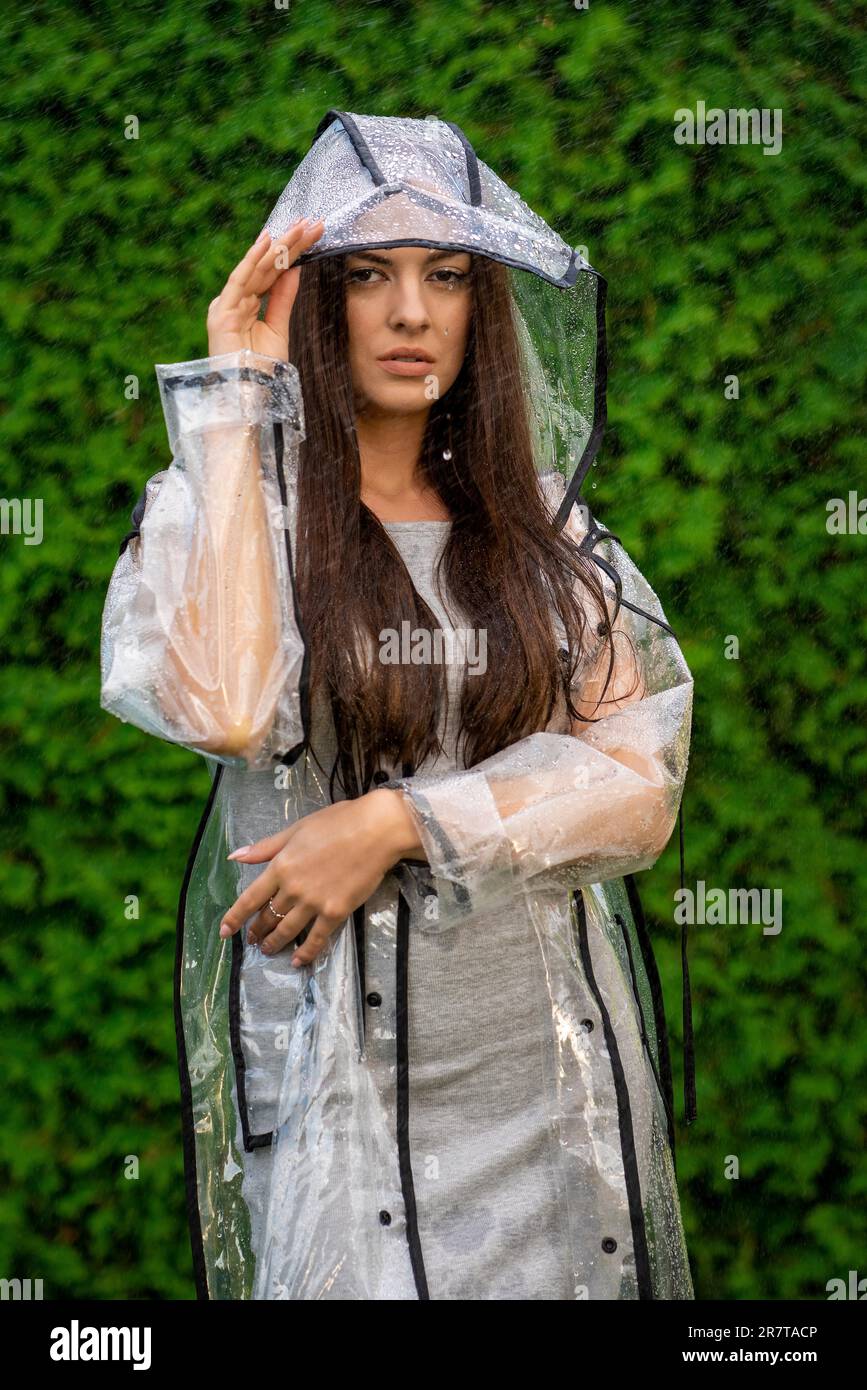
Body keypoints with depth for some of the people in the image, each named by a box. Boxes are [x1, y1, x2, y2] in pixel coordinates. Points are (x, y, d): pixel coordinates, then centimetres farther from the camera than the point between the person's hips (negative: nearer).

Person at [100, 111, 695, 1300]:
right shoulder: (218, 501, -1)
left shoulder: (540, 522, 7)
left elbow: (642, 787, -2)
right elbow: (225, 708, -23)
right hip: (332, 1062, -3)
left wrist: (396, 822, -15)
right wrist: (235, 399, -15)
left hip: (556, 1063, 3)